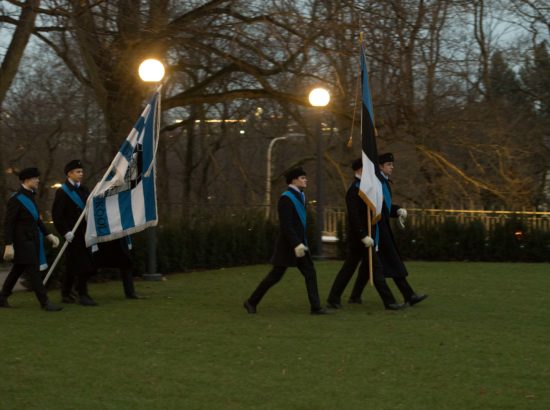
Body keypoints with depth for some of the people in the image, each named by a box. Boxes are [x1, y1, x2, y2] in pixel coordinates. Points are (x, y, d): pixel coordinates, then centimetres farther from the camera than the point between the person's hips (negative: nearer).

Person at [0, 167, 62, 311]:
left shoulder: (30, 197, 13)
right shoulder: (16, 199, -14)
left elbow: (36, 219, 23)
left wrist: (48, 234, 16)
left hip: (32, 241, 9)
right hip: (23, 241, -9)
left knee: (17, 270, 15)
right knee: (34, 271, -9)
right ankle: (45, 302, -9)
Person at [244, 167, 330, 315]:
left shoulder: (300, 196, 11)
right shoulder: (286, 198, -18)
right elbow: (286, 225, -24)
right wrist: (296, 244, -28)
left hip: (299, 243, 9)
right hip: (287, 246, -9)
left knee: (310, 273, 1)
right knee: (274, 276, -1)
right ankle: (251, 302, 11)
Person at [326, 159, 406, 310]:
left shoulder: (361, 188, 13)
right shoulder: (354, 190, -18)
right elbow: (354, 216, -24)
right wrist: (364, 236, -27)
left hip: (363, 234, 10)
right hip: (359, 235, -10)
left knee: (349, 267, 14)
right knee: (375, 266, -8)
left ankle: (334, 299, 18)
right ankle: (389, 301, -6)